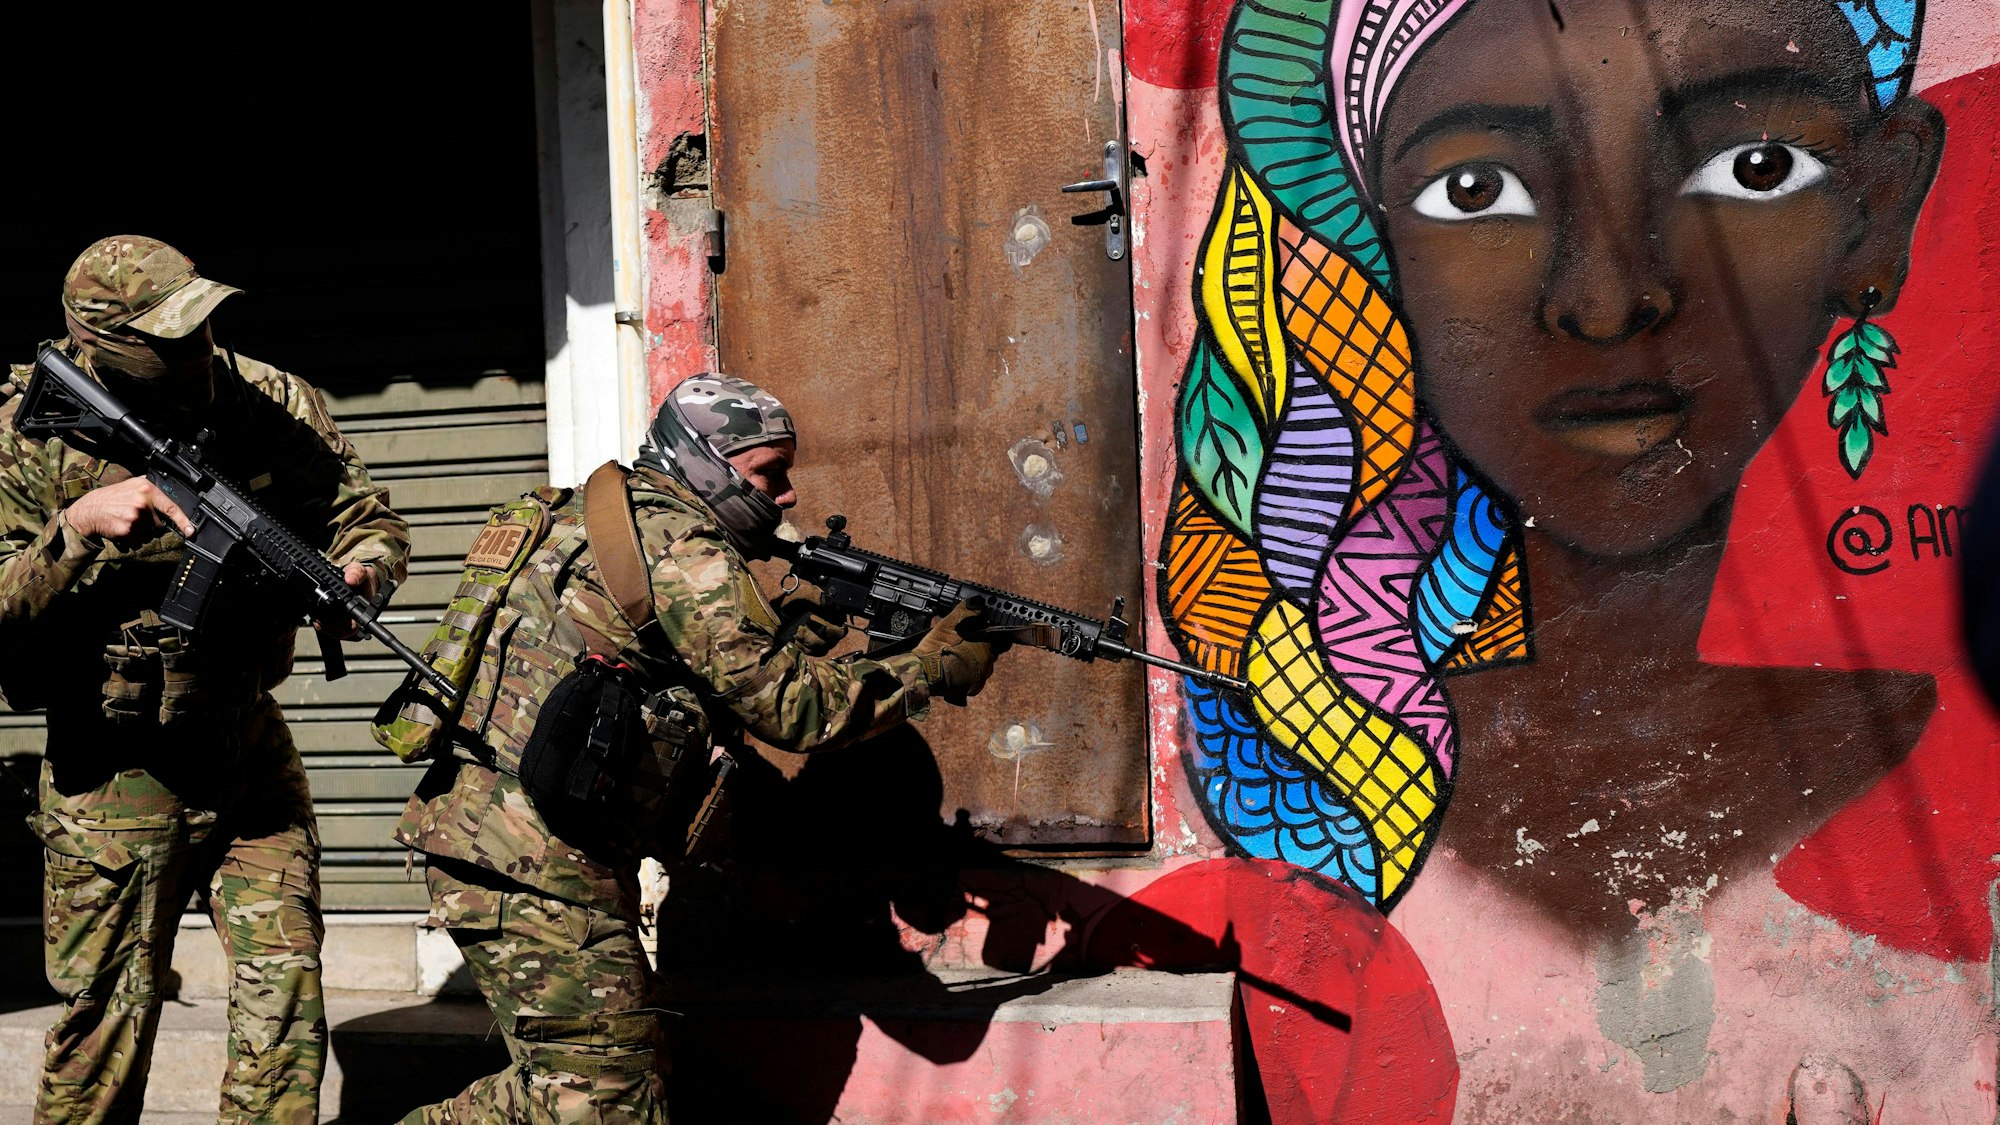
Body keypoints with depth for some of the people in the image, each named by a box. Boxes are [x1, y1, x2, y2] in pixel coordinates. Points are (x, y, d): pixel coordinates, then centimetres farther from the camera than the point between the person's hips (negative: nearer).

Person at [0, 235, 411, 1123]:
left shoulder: (273, 404, -7)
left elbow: (370, 519, 2)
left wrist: (356, 570, -19)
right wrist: (77, 528, -31)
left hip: (250, 753, 3)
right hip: (113, 776, -2)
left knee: (286, 997, 2)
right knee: (105, 1023, 7)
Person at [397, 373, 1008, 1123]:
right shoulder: (680, 549, -12)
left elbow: (741, 668, 19)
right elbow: (792, 706, -13)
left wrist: (819, 627, 7)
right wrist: (934, 669, -4)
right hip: (537, 863, -10)